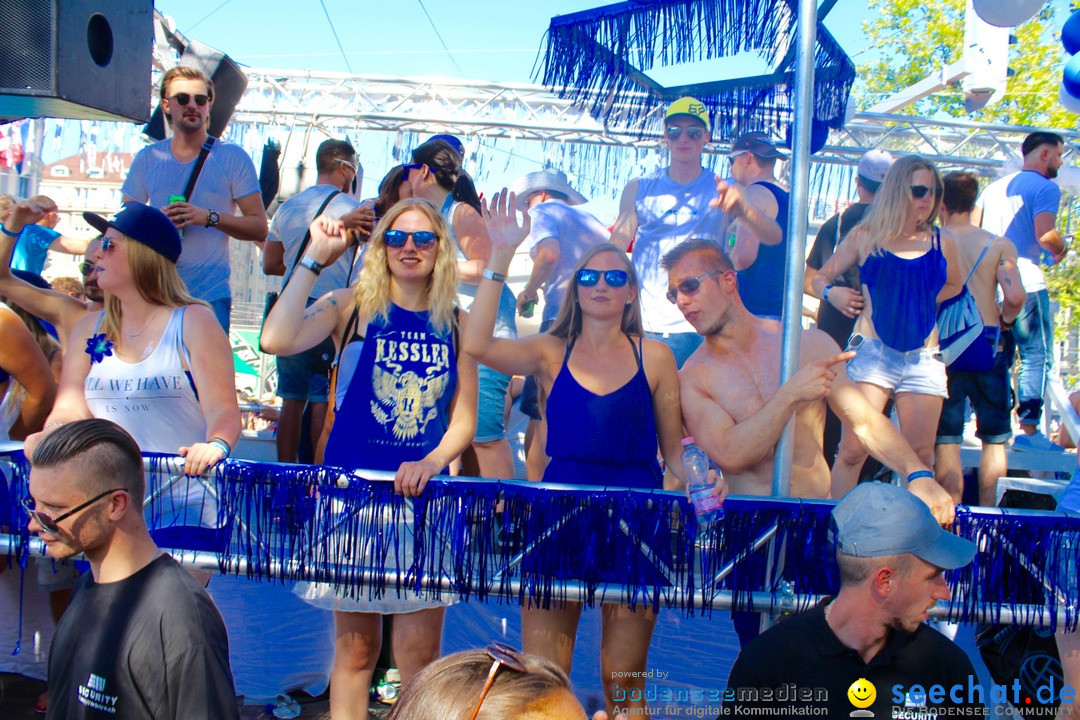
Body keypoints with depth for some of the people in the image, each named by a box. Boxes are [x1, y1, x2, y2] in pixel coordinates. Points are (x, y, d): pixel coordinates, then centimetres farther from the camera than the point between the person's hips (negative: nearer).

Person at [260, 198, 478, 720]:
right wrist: (315, 259, -15)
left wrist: (432, 463, -14)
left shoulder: (456, 324, 6)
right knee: (355, 646, 8)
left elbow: (464, 419, 5)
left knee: (420, 652, 4)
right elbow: (276, 341, -19)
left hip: (422, 494, 2)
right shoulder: (352, 306, -1)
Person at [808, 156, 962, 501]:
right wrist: (832, 293, -10)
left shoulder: (942, 242, 9)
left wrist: (921, 301, 10)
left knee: (921, 457, 3)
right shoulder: (865, 237, 4)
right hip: (872, 353, -3)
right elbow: (820, 278, 12)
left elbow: (953, 286, 27)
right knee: (853, 450, -9)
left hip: (923, 359, 3)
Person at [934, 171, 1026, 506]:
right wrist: (1004, 321, 4)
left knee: (946, 439, 5)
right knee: (994, 439, 12)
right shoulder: (999, 245, -3)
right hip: (989, 346, 1)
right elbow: (1015, 296, -15)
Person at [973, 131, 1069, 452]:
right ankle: (1028, 431, -8)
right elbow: (1045, 235, -16)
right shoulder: (1045, 187, -4)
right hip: (1025, 284, -7)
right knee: (1037, 357, -3)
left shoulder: (994, 187, 19)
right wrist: (1061, 249, 3)